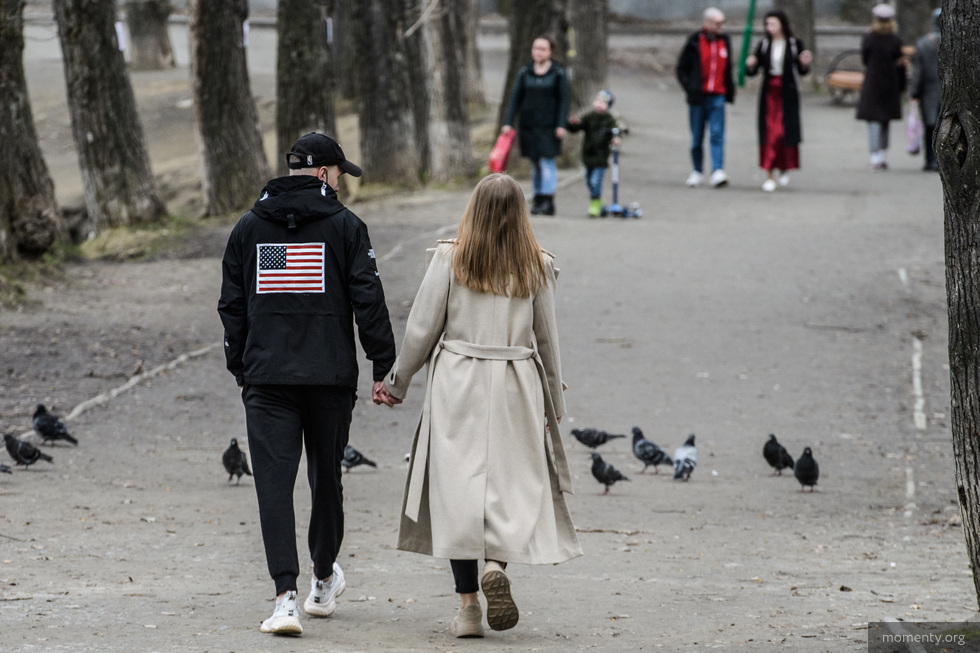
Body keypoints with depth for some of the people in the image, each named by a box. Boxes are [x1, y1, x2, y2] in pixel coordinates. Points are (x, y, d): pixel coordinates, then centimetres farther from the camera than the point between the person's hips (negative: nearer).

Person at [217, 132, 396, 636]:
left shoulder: (248, 227, 8)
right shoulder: (344, 226, -1)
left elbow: (231, 306, 11)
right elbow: (368, 299, -5)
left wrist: (240, 369, 19)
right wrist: (383, 366, -1)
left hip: (266, 380, 1)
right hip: (331, 377, -1)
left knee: (274, 484, -4)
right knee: (326, 478, 16)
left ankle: (286, 597, -17)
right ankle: (324, 582, 33)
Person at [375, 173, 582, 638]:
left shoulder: (450, 259, -4)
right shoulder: (536, 267, 1)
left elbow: (421, 329, -1)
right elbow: (547, 340, 7)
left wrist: (397, 383, 12)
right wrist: (554, 401, 19)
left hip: (458, 383, -1)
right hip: (516, 387, 1)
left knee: (458, 486, 3)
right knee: (515, 481, 10)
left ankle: (467, 604, 0)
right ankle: (498, 564, -17)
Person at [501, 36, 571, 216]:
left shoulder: (558, 73, -1)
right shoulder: (524, 73, 7)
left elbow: (564, 100, -2)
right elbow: (515, 98, 7)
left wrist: (561, 125, -10)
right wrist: (508, 122, -1)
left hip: (548, 126, -3)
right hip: (528, 125, 3)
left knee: (547, 162, -8)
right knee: (534, 164, 7)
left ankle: (547, 201, -7)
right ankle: (538, 199, 12)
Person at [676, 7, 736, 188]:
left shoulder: (725, 41, 10)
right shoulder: (695, 42, -2)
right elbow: (681, 69, 2)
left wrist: (730, 92, 12)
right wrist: (690, 88, -10)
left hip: (717, 97, 1)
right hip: (698, 97, -1)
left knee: (717, 135, -11)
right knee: (697, 138, 7)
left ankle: (718, 172, -19)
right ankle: (697, 171, 20)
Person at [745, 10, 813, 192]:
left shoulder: (794, 44, -1)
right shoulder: (764, 45, 4)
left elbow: (802, 71, 5)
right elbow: (752, 72, 4)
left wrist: (805, 64, -16)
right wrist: (750, 66, -17)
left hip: (787, 94, -2)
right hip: (769, 93, 2)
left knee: (786, 131, -1)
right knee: (768, 133, -1)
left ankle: (785, 167, 25)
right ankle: (770, 175, 3)